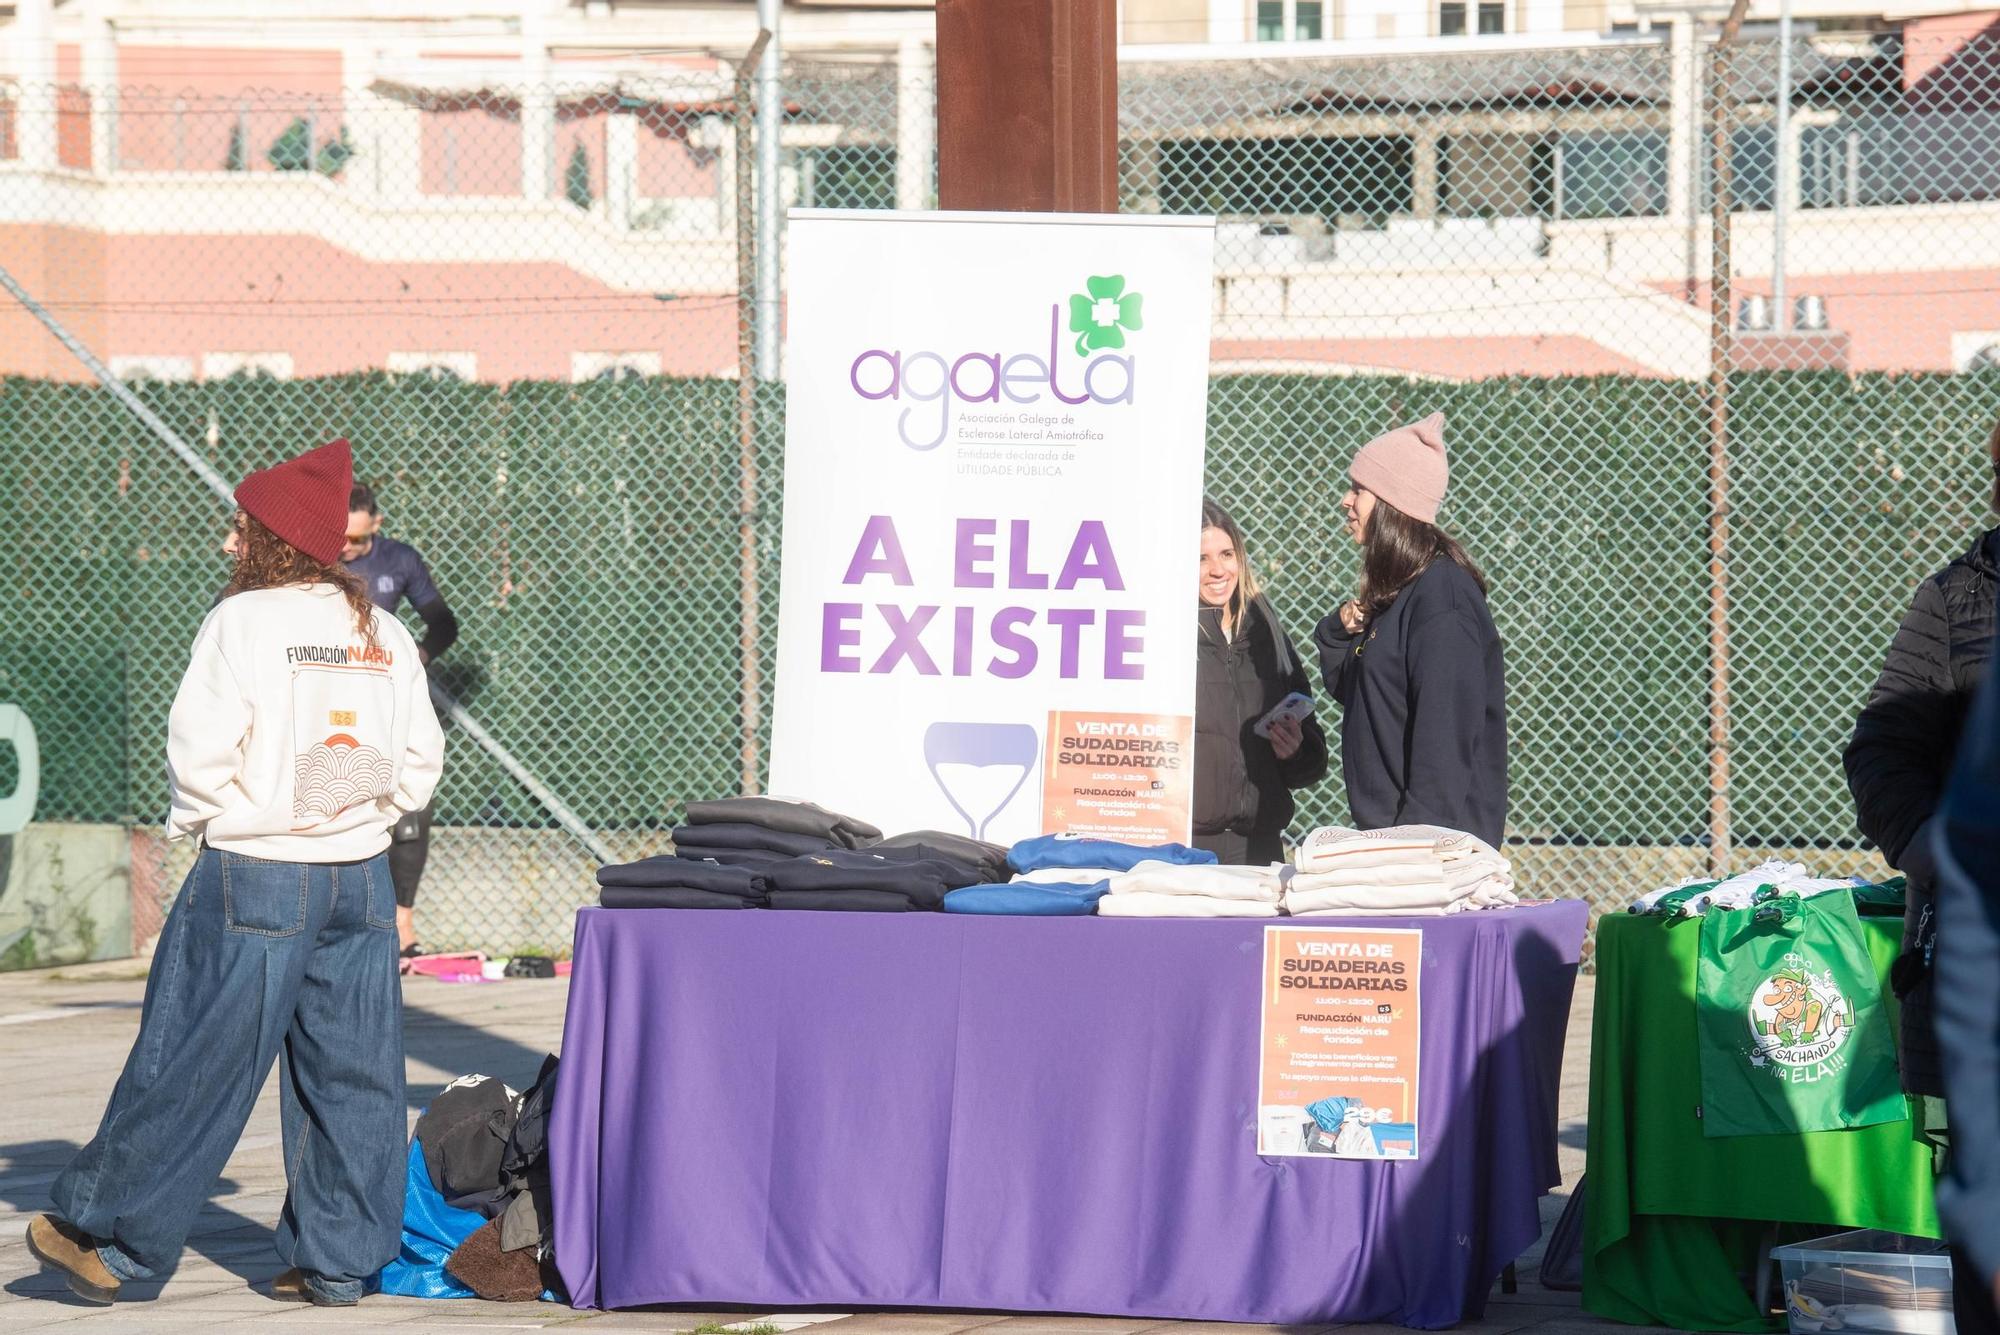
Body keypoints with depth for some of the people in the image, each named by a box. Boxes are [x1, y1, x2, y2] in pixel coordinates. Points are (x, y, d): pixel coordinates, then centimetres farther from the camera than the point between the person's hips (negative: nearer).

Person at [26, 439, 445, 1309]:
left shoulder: (244, 620, -10)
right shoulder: (384, 634, 7)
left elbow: (200, 749, -12)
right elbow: (421, 760, 10)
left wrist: (194, 824, 5)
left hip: (256, 876, -5)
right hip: (361, 874, 5)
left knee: (192, 1065, 2)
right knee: (351, 1073, 8)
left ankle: (105, 1236, 11)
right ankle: (336, 1260, 12)